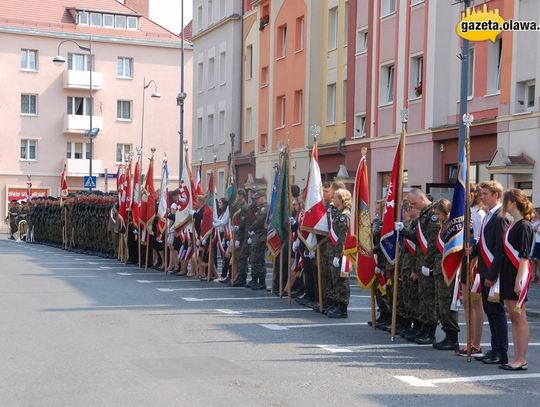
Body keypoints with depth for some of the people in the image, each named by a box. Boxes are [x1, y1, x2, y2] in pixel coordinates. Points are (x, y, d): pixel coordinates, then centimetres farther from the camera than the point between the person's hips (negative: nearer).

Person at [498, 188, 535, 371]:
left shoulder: (524, 226, -12)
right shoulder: (511, 225, 14)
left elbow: (524, 256, -16)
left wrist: (518, 280, -20)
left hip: (519, 273, -9)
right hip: (508, 273, 9)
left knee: (519, 317, -5)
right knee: (513, 317, 10)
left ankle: (522, 359, -1)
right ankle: (517, 357, 14)